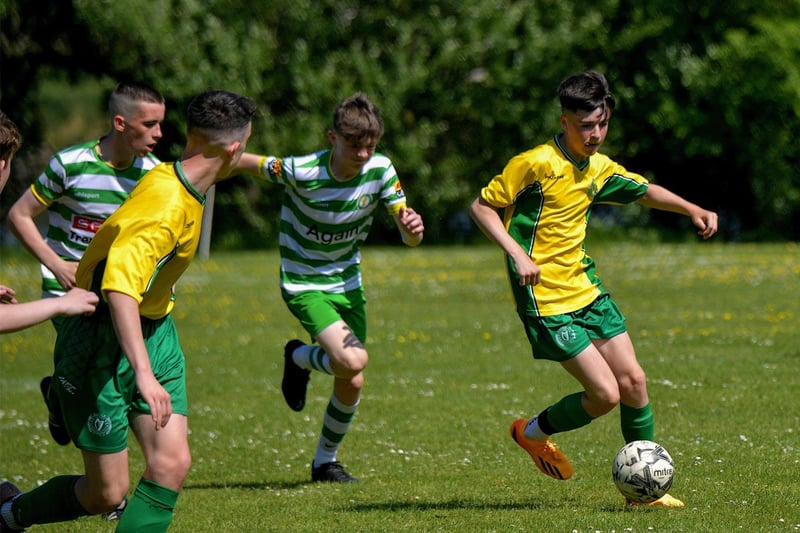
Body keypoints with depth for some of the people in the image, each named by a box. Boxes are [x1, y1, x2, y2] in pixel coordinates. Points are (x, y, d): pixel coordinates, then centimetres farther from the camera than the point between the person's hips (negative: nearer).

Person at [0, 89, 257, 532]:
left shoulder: (169, 179, 3)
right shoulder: (165, 209, -27)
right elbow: (119, 286, -39)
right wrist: (143, 373, -44)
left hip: (154, 334, 9)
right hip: (104, 347, -9)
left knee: (172, 463, -6)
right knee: (107, 492, -1)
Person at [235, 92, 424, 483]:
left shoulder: (380, 170, -12)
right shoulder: (302, 172, -24)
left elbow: (408, 237, -10)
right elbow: (244, 163, -8)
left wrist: (412, 228, -33)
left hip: (348, 284, 5)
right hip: (304, 285, -5)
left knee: (351, 383, 6)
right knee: (352, 360, -25)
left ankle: (325, 461, 30)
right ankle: (299, 358, 9)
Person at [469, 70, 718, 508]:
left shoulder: (600, 169, 8)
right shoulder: (535, 164, -15)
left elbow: (644, 191, 27)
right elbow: (481, 207, -11)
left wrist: (692, 210, 15)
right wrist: (517, 254, -21)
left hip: (587, 290, 8)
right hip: (547, 302, -8)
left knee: (633, 381, 4)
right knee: (605, 392, -12)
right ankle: (532, 433, 14)